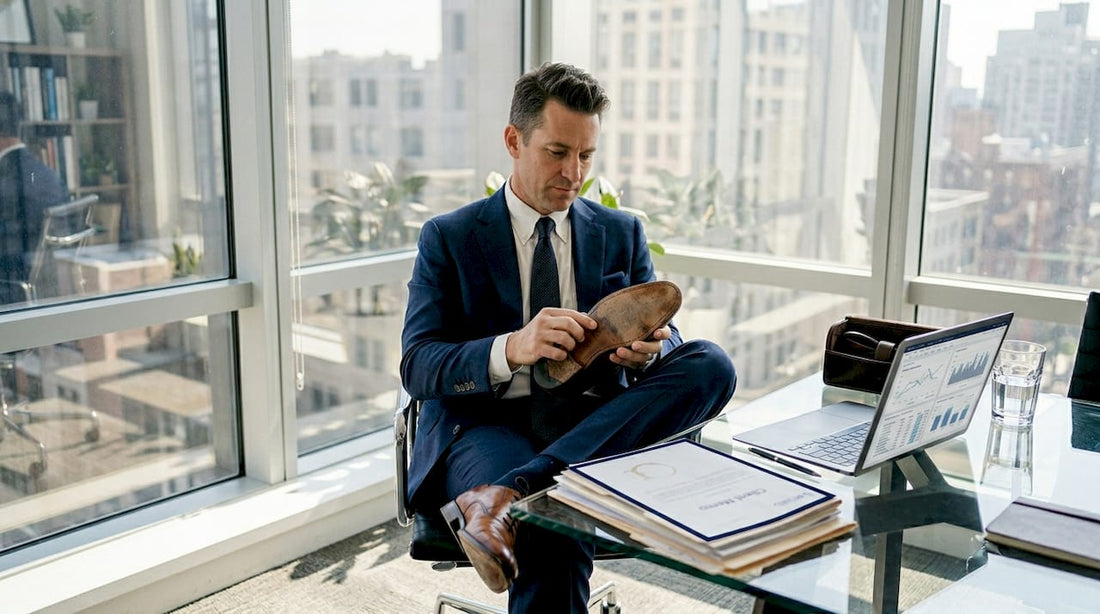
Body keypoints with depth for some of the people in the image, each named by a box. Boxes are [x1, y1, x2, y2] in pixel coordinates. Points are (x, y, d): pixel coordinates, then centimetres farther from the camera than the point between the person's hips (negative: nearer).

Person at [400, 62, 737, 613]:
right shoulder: (448, 237, 7)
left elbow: (666, 337, 13)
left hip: (594, 421, 6)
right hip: (488, 422, -6)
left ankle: (508, 493, -32)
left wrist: (649, 349, -14)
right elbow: (417, 366, -3)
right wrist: (511, 349, -23)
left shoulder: (621, 233, 17)